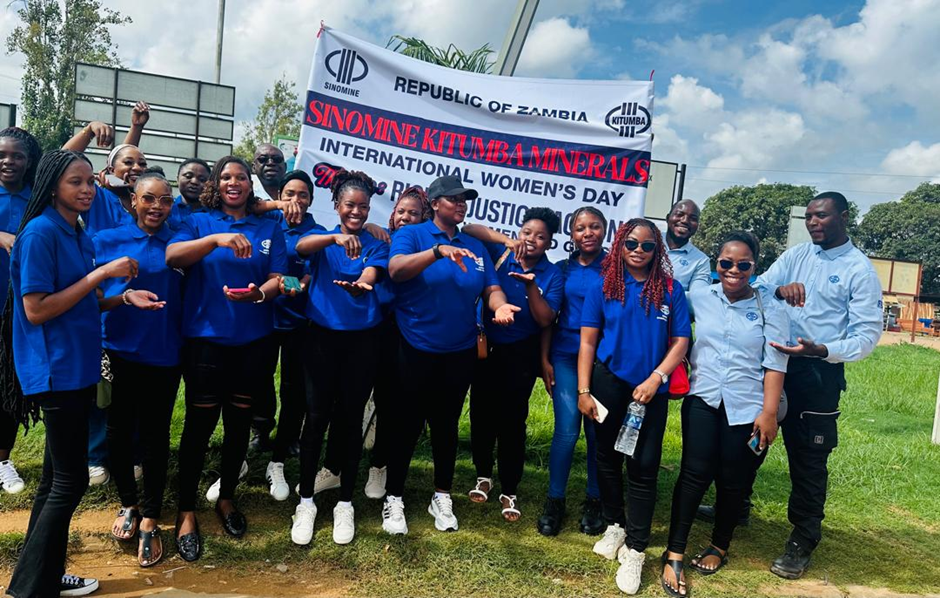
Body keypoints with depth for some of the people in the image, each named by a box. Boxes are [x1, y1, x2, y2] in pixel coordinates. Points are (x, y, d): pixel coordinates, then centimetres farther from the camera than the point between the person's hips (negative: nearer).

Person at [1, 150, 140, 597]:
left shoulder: (78, 234, 11)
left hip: (77, 367, 9)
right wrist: (100, 274, -18)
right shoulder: (40, 232, -14)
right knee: (70, 479, -2)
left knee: (58, 477, 16)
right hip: (56, 370, -9)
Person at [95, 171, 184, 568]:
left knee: (155, 436, 6)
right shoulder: (107, 241, 2)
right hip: (119, 353, 1)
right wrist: (126, 296, -18)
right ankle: (128, 503, 34)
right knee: (119, 431, 11)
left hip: (163, 356, 0)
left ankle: (149, 519, 21)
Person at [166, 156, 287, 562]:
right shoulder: (199, 222, 4)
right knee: (200, 422, 0)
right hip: (205, 337, -2)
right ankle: (187, 512, 14)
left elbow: (278, 278, 1)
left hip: (252, 339, 2)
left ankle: (227, 498, 30)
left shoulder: (269, 228, 9)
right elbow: (172, 256, -15)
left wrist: (259, 292, -22)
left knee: (239, 422, 12)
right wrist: (217, 239, -30)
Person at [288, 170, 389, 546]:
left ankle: (345, 503, 19)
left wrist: (357, 286, -39)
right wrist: (336, 238, -40)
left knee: (351, 419, 6)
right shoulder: (323, 239, 4)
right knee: (317, 417, -1)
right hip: (322, 336, 0)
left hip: (362, 340, 0)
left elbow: (369, 279, -14)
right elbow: (301, 247, -20)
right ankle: (306, 502, 14)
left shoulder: (376, 246, 4)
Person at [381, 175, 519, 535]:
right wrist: (438, 251, -38)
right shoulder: (412, 235, -5)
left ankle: (442, 497, 29)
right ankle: (393, 498, 20)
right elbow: (396, 269, -24)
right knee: (407, 424, 5)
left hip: (460, 353, 4)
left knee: (447, 424, 14)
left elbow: (491, 288, 6)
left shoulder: (475, 246, 9)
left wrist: (500, 305, -18)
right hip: (414, 350, -4)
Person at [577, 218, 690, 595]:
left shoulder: (671, 290, -1)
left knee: (643, 466, 1)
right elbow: (588, 342, -1)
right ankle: (614, 525, 34)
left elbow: (681, 341, -2)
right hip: (608, 383, 1)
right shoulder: (603, 288, -1)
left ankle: (635, 550, 12)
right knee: (608, 457, 13)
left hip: (651, 388, -1)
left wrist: (655, 379, -15)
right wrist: (583, 390, -6)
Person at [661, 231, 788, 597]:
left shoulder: (770, 307, -2)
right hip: (703, 399, 1)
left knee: (733, 481, 8)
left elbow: (775, 364, -5)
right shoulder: (699, 298, 3)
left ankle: (719, 547, 30)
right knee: (695, 473, -6)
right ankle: (674, 554, 4)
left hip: (747, 407, 0)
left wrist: (769, 412, -9)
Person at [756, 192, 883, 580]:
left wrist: (821, 351, -27)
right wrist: (778, 289, -24)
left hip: (819, 373, -4)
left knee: (809, 458, 4)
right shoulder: (796, 255, 7)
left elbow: (868, 335, -11)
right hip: (773, 361, 5)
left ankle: (803, 541, 19)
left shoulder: (860, 270, -7)